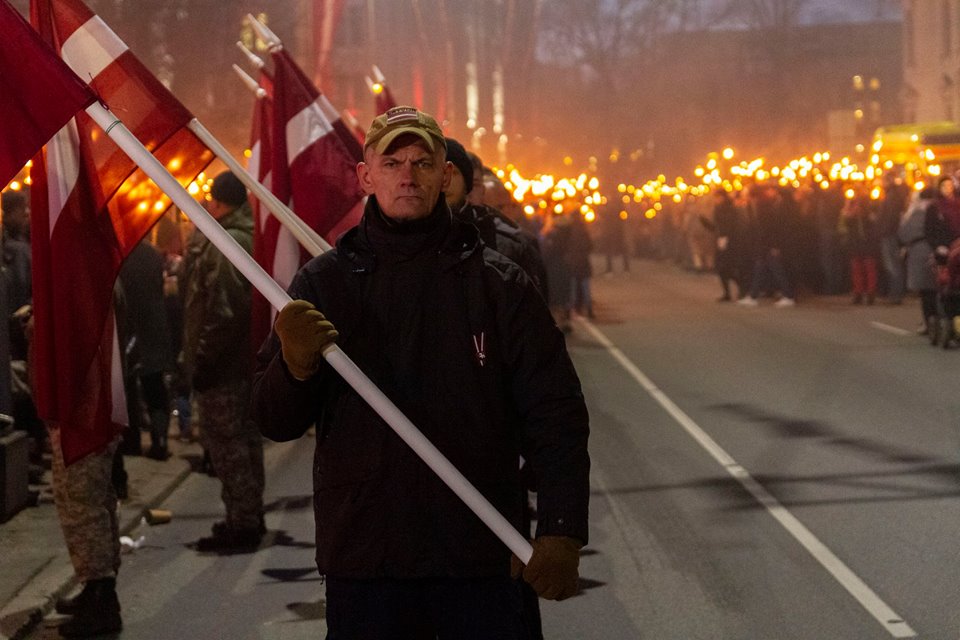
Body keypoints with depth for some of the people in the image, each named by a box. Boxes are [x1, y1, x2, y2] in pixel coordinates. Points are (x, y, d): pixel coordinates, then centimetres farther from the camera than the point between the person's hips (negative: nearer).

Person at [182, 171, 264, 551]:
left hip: (223, 362, -10)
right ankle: (251, 518, 25)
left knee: (224, 439, -5)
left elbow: (222, 310, -23)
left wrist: (203, 359, -19)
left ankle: (241, 524, -3)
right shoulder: (251, 238, 11)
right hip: (248, 359, 10)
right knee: (246, 437, 16)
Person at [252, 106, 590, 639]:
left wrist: (562, 533, -10)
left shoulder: (501, 285, 4)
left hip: (484, 557, 0)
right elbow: (276, 423, 3)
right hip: (363, 557, 0)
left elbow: (557, 415, 1)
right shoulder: (324, 282, 6)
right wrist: (295, 366, -20)